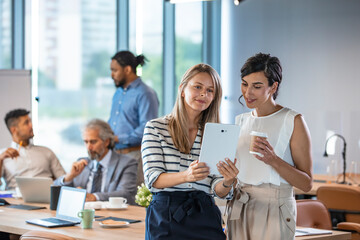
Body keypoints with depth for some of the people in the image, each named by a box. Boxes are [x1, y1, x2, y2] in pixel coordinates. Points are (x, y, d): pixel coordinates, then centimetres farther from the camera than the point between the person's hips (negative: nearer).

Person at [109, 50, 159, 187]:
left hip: (134, 155, -8)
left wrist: (119, 139, -17)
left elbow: (147, 128, -16)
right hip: (115, 154, 8)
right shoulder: (118, 93, 19)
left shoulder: (145, 94, -9)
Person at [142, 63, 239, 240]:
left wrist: (227, 182, -18)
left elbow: (218, 191, 5)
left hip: (205, 217, 2)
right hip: (166, 217, -2)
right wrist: (186, 176, -26)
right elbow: (152, 179, -8)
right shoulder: (155, 127, 2)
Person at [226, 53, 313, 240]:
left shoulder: (293, 121, -5)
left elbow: (306, 184, -9)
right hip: (239, 209, 5)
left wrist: (273, 160, -21)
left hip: (274, 209, -5)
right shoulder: (241, 121, 12)